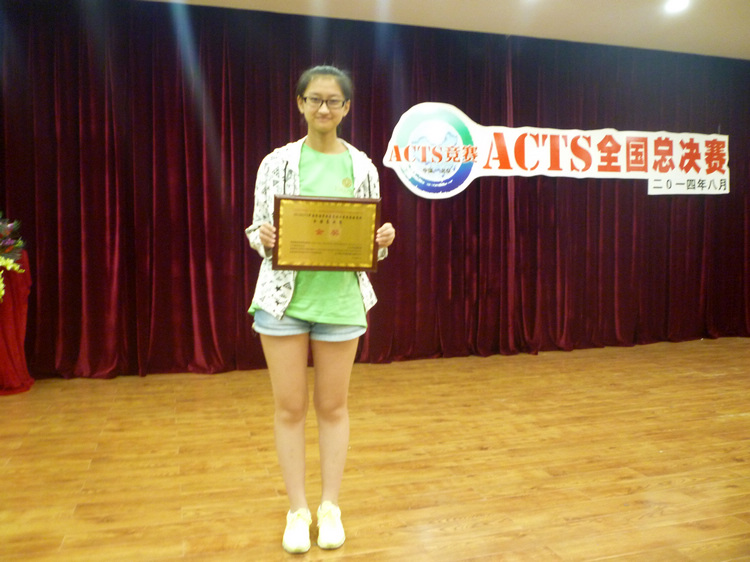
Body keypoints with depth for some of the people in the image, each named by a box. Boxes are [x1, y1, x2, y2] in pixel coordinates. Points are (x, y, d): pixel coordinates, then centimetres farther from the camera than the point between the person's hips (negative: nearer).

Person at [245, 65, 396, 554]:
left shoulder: (362, 166, 4)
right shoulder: (278, 162, 1)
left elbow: (372, 236, 8)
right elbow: (257, 231, 3)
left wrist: (383, 240, -14)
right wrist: (264, 238, -19)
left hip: (341, 299, 1)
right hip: (284, 298, 0)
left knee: (333, 406, 10)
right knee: (289, 407, 7)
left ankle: (331, 507, 27)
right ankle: (298, 509, 24)